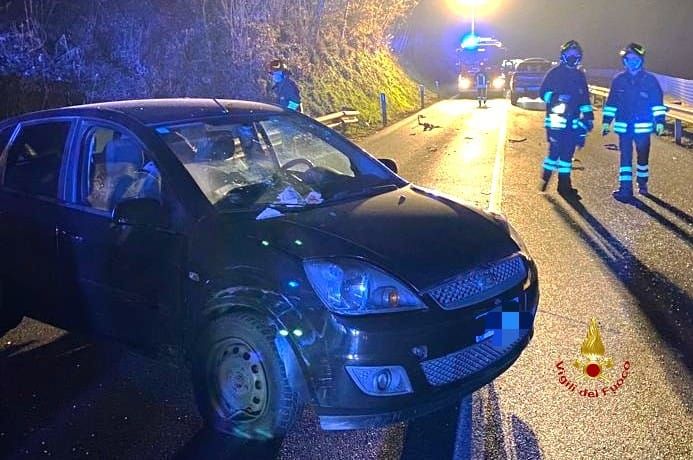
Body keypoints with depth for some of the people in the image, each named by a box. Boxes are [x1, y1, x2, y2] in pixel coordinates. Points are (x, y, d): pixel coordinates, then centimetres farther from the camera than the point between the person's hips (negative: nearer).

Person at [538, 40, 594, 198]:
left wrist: (588, 115, 13)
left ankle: (564, 184, 13)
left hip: (573, 121, 5)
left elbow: (584, 97, 21)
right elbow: (543, 92, -6)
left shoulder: (580, 75, 17)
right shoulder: (555, 73, 0)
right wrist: (554, 98, -25)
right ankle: (545, 179, 8)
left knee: (568, 152, 7)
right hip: (556, 119, -5)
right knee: (555, 150, -10)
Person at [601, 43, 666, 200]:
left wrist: (659, 121, -7)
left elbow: (657, 102, -1)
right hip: (623, 127, 1)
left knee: (643, 156, 10)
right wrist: (606, 122, 7)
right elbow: (611, 103, 10)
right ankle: (625, 188, 0)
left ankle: (642, 183, 29)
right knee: (625, 157, -1)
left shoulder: (650, 80, -1)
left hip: (643, 126, -1)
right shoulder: (619, 80, 5)